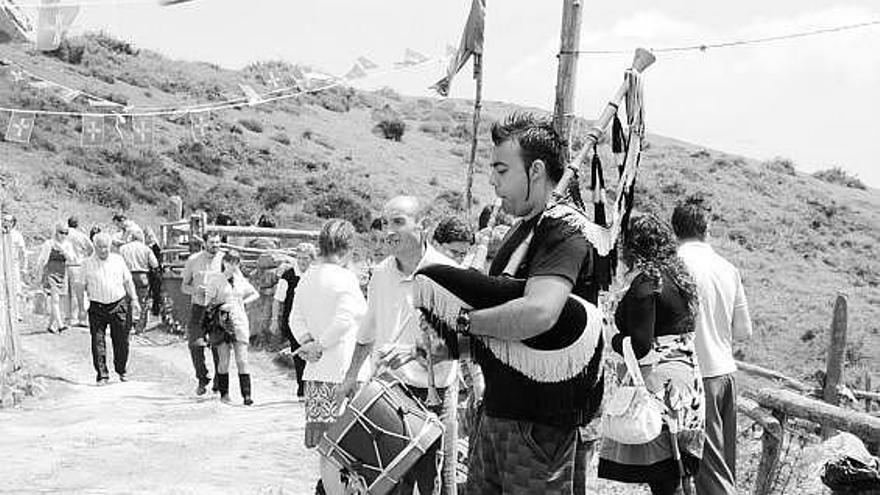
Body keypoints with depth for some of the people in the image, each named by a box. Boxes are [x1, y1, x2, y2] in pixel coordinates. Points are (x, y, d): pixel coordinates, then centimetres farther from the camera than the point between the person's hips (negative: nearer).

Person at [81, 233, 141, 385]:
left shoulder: (118, 260, 7)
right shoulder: (87, 263, 3)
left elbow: (128, 281, 13)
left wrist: (134, 299, 8)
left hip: (118, 305, 1)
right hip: (97, 307, -1)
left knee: (121, 341, 6)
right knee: (98, 342, -5)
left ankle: (121, 370, 25)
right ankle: (102, 375, 3)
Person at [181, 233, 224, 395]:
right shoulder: (193, 260, 3)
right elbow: (183, 286, 8)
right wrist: (196, 289, -13)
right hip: (199, 307, 1)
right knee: (195, 344, -9)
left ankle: (219, 381, 14)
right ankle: (202, 379, 10)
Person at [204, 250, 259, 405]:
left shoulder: (241, 280, 11)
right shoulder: (216, 280, 1)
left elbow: (255, 294, 23)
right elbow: (208, 302, 0)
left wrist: (242, 302, 8)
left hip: (239, 322, 2)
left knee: (242, 360, -3)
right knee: (224, 361, -1)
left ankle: (247, 394, -4)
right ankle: (224, 393, 12)